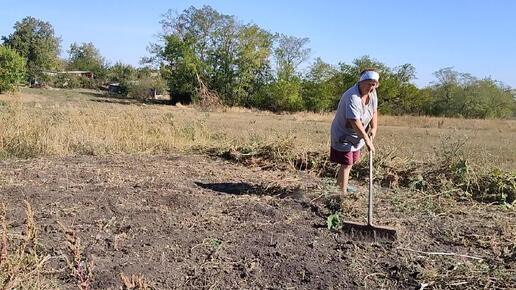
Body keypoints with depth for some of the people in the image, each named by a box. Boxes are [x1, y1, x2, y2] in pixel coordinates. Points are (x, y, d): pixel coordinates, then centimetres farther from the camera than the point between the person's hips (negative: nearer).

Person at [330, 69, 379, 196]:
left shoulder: (372, 93, -5)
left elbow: (374, 111, 8)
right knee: (346, 164, -7)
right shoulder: (352, 97, -32)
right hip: (344, 135, -9)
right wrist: (367, 140, -31)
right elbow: (355, 122, -35)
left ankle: (341, 183, 45)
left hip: (356, 136, 9)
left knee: (353, 161, 23)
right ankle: (343, 192, 2)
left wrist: (374, 128, -7)